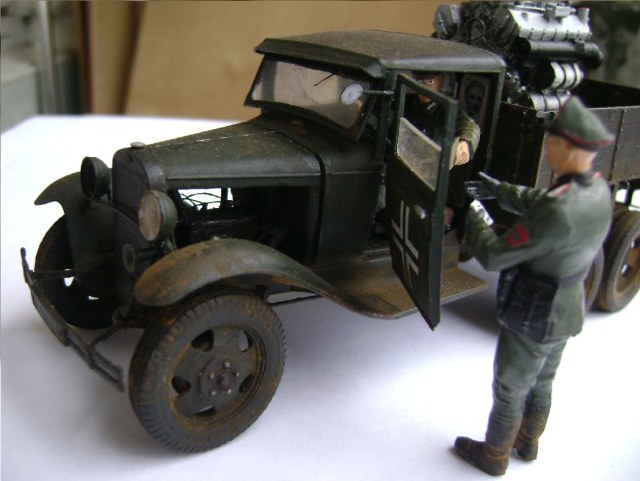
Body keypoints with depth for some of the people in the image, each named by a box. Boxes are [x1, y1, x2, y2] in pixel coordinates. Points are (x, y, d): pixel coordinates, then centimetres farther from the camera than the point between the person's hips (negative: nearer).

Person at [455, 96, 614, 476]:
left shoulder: (558, 212, -37)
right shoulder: (598, 189, -9)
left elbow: (493, 257, -28)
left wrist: (473, 218, -12)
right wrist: (499, 189, 3)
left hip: (533, 319, -8)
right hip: (568, 312, 8)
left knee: (509, 391, 16)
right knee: (541, 384, 28)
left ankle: (494, 456, 39)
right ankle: (528, 444, 52)